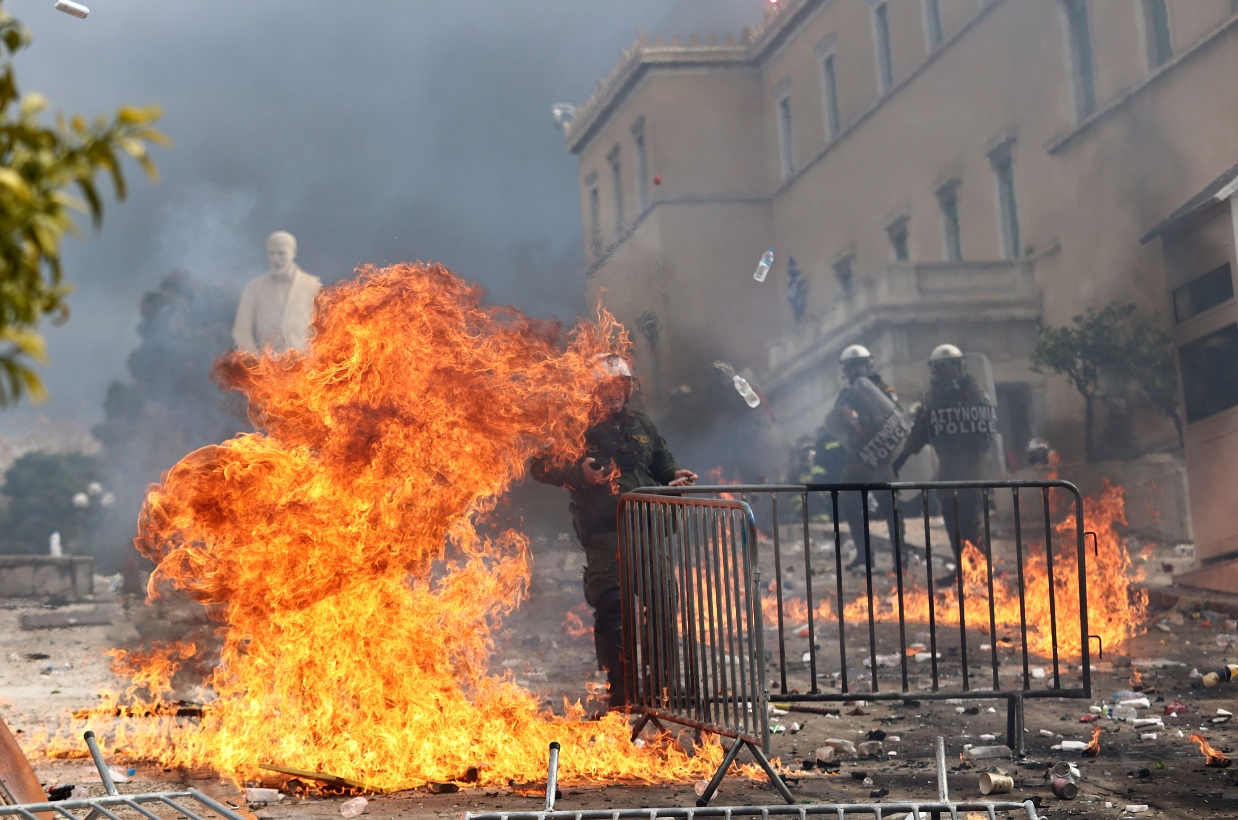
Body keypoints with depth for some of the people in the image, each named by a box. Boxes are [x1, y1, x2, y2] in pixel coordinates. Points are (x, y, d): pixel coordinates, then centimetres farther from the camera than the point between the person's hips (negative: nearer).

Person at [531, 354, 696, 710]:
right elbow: (541, 467, -3)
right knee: (612, 605, -11)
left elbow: (662, 464, 29)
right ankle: (621, 689, -5)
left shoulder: (640, 425, 19)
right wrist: (578, 472, -19)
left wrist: (676, 477, 7)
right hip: (604, 531, -6)